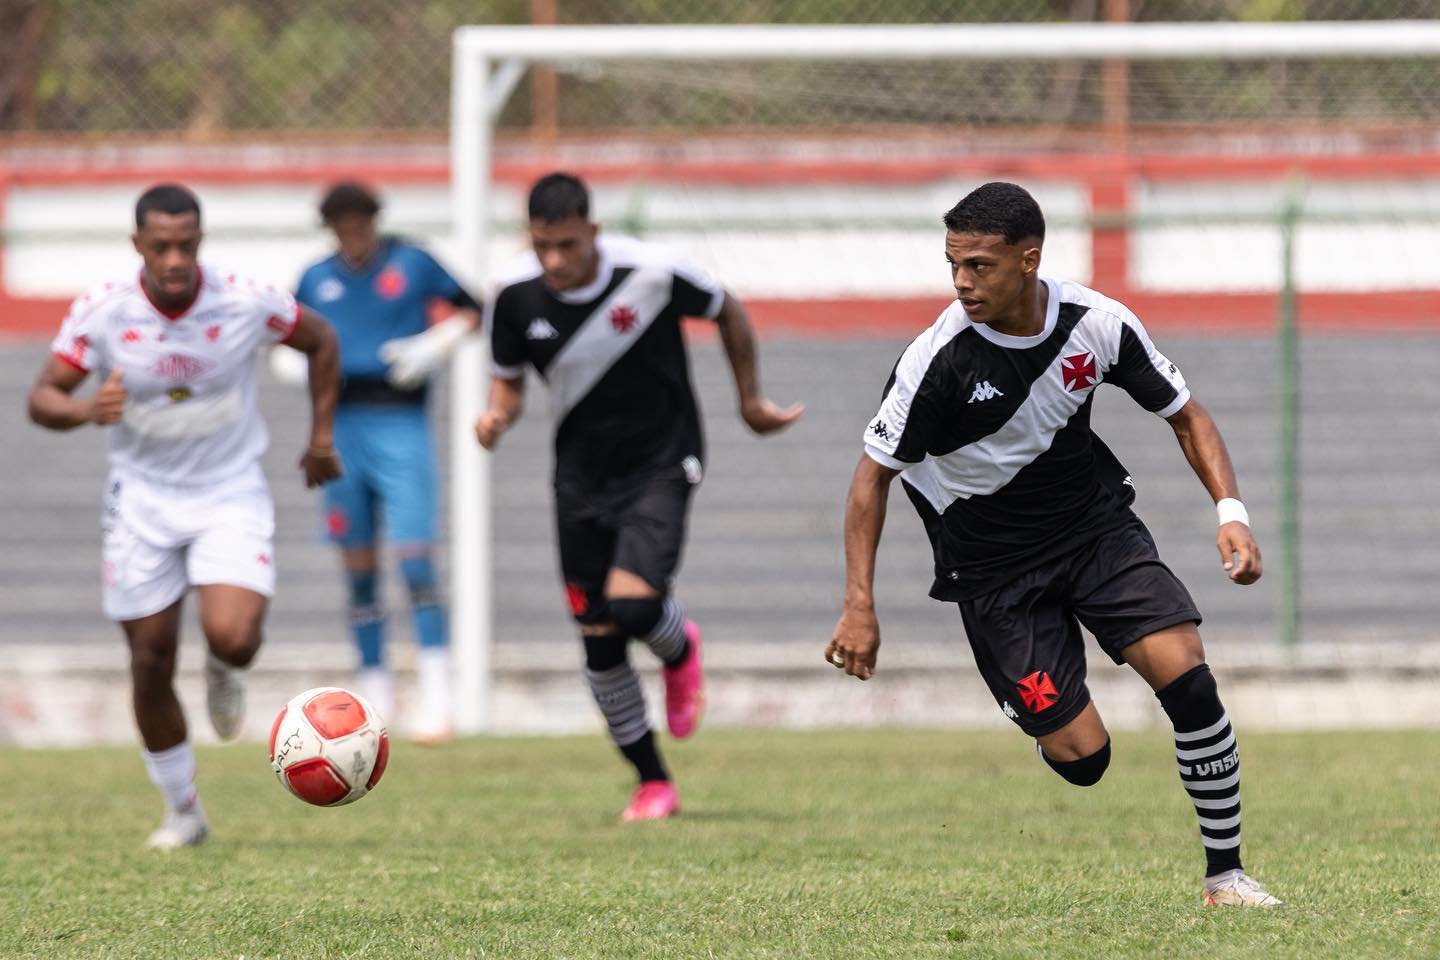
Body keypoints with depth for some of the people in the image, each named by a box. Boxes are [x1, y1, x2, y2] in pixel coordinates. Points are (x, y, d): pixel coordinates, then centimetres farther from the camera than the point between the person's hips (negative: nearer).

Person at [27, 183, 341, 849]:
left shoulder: (246, 304, -15)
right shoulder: (101, 312, -14)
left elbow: (321, 341, 4)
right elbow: (43, 396, -10)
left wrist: (321, 436, 3)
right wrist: (85, 410, -32)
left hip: (231, 494, -1)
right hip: (142, 499, 1)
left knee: (232, 638, -23)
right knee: (151, 662, 3)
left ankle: (223, 671, 18)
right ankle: (183, 813, 22)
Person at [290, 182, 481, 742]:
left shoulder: (412, 264, 3)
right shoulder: (316, 279, 10)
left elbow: (471, 312, 11)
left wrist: (434, 345, -6)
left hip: (400, 425, -3)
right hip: (341, 427, 3)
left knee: (414, 557, -13)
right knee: (359, 566, 6)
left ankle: (435, 697, -13)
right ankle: (374, 691, 17)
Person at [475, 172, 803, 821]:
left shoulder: (652, 273, -20)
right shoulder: (516, 296, -12)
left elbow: (728, 313, 0)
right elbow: (509, 378, 6)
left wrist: (751, 401, 9)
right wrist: (497, 416, -18)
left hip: (660, 464, -3)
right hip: (582, 470, 3)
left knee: (633, 605, -24)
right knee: (598, 639, 0)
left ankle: (680, 650, 15)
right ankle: (652, 784, 16)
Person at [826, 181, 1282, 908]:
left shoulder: (1097, 323, -13)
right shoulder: (939, 359, -22)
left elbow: (1185, 415, 1)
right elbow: (874, 473, -11)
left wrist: (1231, 511, -13)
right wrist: (859, 607, -16)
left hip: (1096, 522, 3)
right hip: (995, 566, -3)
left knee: (1185, 675, -17)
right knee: (1080, 757, -12)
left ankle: (1224, 873, -3)